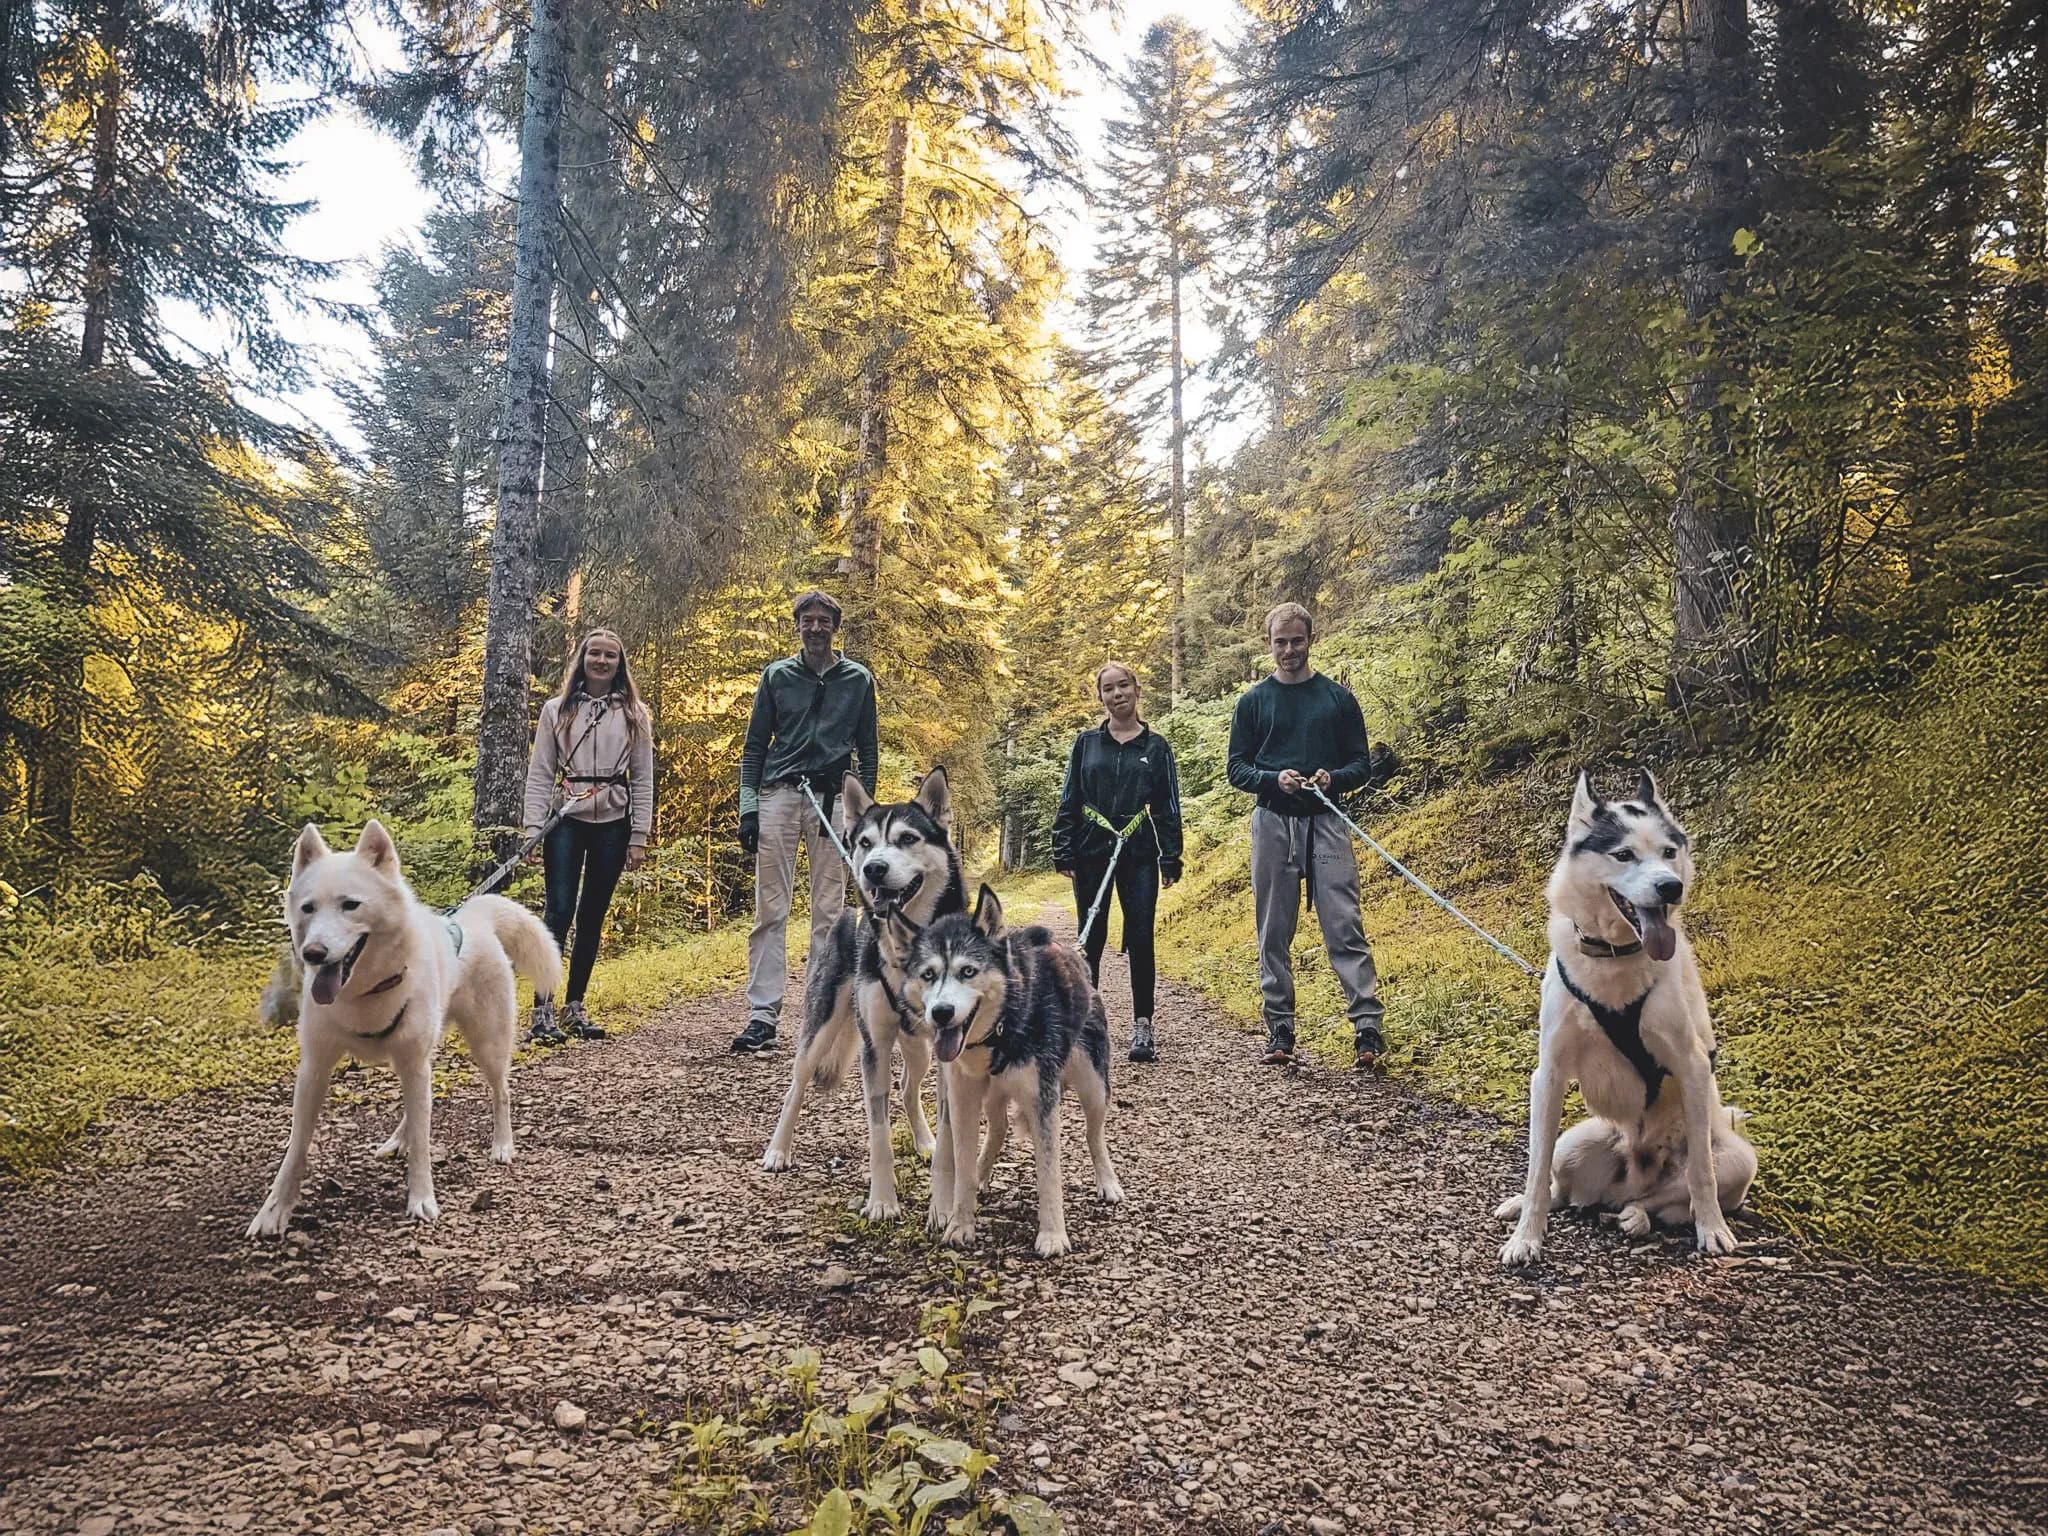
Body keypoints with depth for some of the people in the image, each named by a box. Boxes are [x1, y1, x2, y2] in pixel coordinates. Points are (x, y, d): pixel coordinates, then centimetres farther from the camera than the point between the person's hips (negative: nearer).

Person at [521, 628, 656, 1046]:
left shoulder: (634, 715, 8)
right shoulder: (556, 710, 6)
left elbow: (643, 779, 6)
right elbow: (539, 774, 4)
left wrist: (639, 837, 0)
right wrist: (532, 830, -6)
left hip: (613, 824, 2)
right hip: (566, 820, -1)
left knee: (593, 916, 6)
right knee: (559, 909, -11)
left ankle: (574, 1007, 16)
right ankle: (543, 1010, -8)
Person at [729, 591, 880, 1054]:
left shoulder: (858, 679, 11)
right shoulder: (777, 676, 12)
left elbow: (867, 751, 12)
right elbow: (754, 747, 11)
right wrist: (748, 807, 1)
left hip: (832, 798, 0)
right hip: (778, 794, 0)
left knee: (829, 912, 1)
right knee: (770, 911, -3)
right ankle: (762, 1015, -1)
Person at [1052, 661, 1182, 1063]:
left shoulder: (1156, 747, 6)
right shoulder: (1086, 742, 7)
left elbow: (1168, 808, 6)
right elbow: (1069, 800, 7)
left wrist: (1171, 860, 0)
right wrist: (1062, 852, -1)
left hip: (1138, 855, -1)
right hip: (1092, 853, 1)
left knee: (1140, 939, -2)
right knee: (1091, 939, 6)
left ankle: (1142, 1028, 6)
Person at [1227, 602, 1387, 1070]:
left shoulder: (1338, 697, 8)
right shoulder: (1253, 701, 8)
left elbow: (1362, 764, 8)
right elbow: (1237, 769, 6)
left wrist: (1333, 778, -13)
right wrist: (1274, 779, -13)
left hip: (1326, 821, -1)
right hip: (1272, 823, 1)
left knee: (1344, 925, -7)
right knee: (1274, 932, 5)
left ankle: (1367, 1025, -6)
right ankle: (1279, 1029, 13)